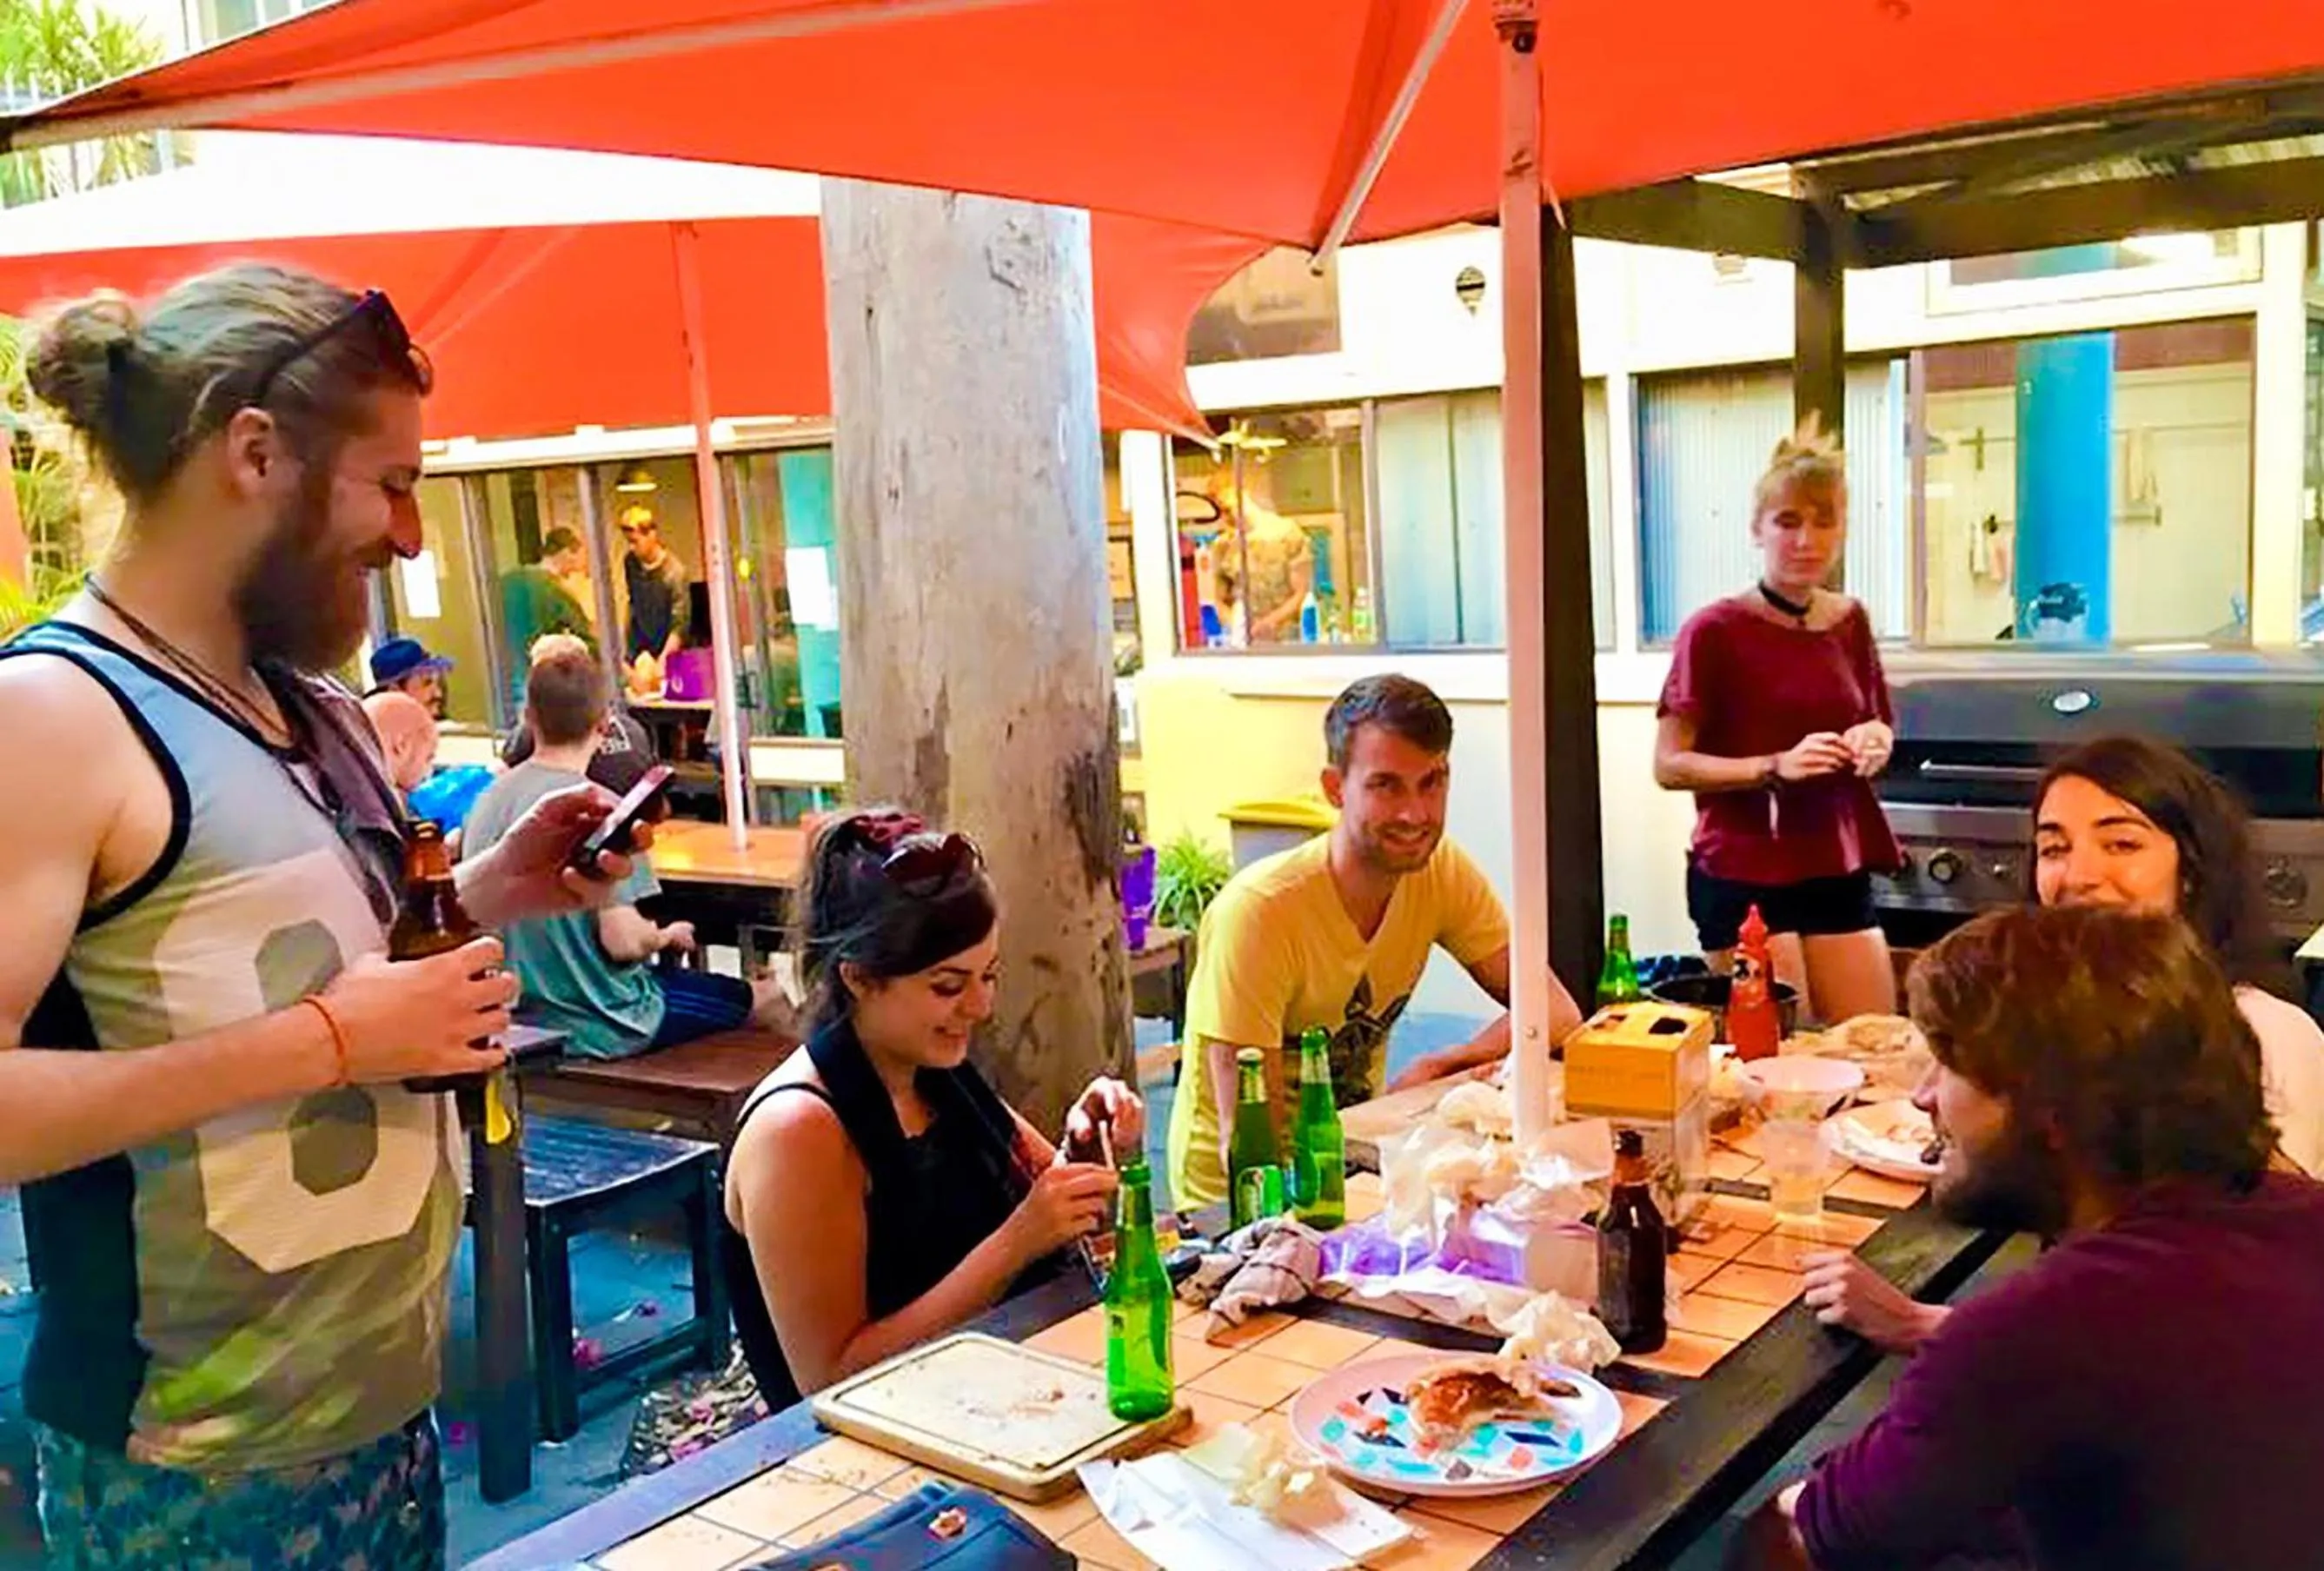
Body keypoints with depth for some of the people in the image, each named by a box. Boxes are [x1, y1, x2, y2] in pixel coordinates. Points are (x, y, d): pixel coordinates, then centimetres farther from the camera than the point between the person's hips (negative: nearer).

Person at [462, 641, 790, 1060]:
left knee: (676, 976, 31)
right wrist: (667, 937, -4)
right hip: (603, 1026, -8)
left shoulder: (487, 801, -2)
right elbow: (624, 942, -26)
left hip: (523, 1017, 8)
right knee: (767, 999, 10)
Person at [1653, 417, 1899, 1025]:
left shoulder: (1850, 622, 7)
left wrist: (1875, 743, -3)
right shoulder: (1715, 630, -11)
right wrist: (1775, 766, -24)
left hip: (1839, 871, 6)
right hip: (1742, 876, -6)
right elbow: (1669, 765, -13)